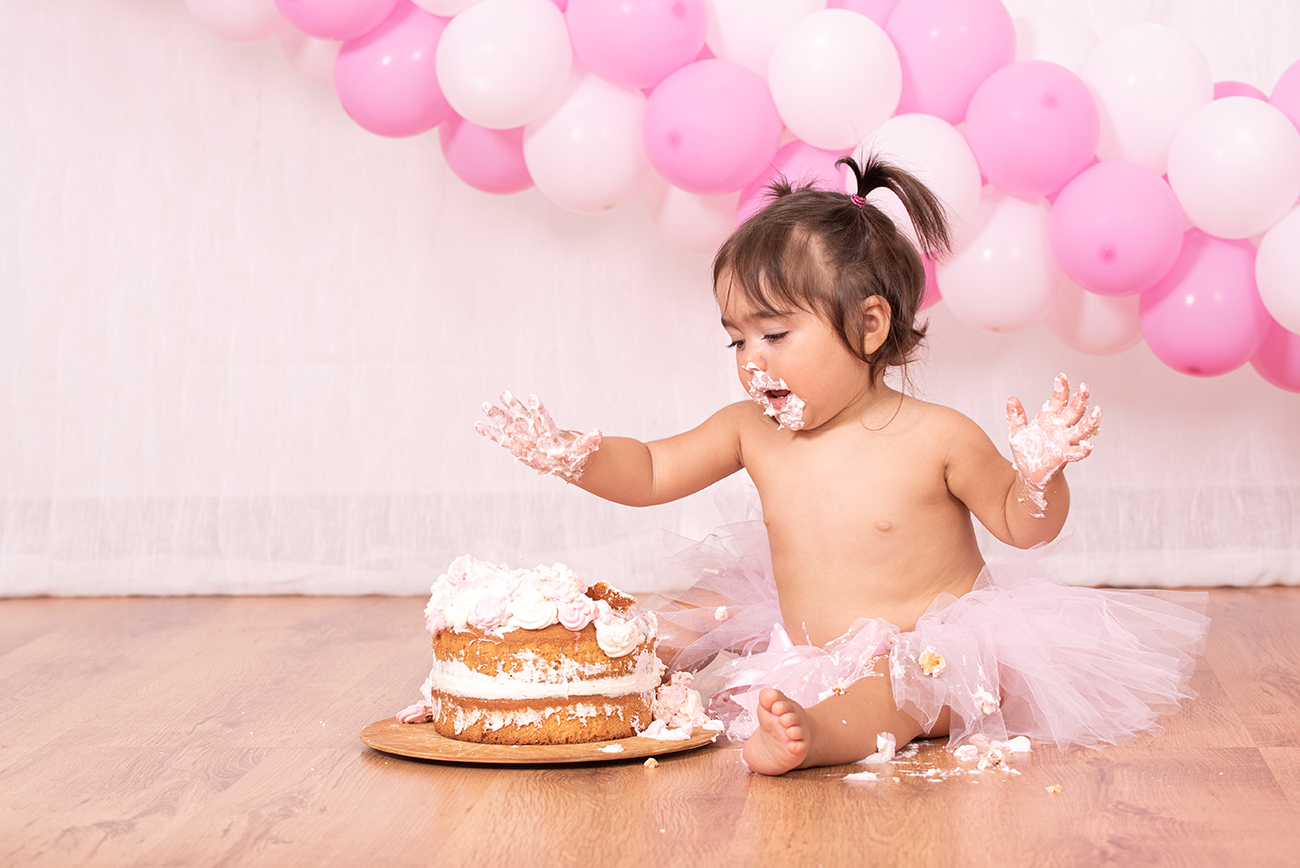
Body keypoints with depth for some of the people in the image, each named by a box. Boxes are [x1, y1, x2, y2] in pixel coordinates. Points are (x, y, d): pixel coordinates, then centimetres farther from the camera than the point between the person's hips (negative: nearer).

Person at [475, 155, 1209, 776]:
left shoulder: (936, 438, -13)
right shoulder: (753, 432, 0)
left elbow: (1024, 526, -2)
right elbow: (651, 473, 6)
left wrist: (1041, 471, -24)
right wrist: (564, 452, -12)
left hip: (929, 650, -7)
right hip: (803, 649, 7)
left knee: (897, 688, -39)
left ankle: (812, 734, -64)